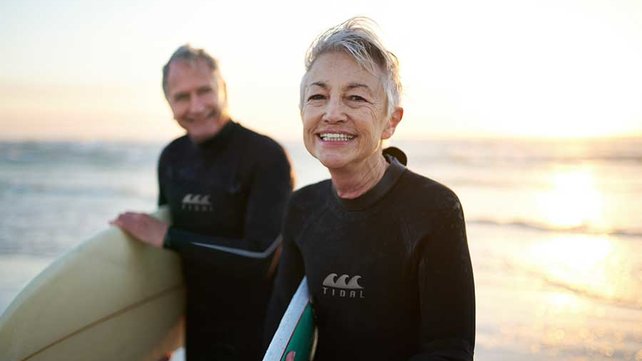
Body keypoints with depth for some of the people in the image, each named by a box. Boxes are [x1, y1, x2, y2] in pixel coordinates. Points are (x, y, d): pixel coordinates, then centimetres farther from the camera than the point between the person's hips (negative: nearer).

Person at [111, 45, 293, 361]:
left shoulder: (266, 157, -19)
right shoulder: (172, 157, 1)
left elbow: (261, 256, -26)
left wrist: (167, 237, -20)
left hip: (258, 334, -5)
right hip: (199, 330, 6)